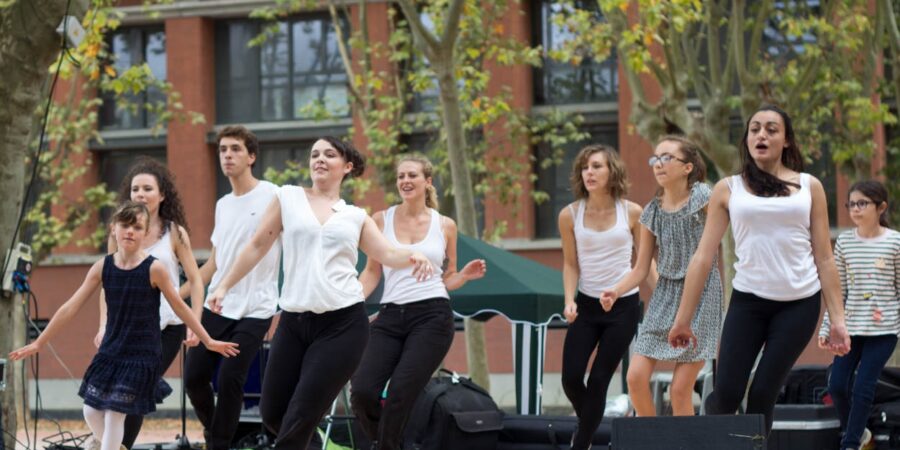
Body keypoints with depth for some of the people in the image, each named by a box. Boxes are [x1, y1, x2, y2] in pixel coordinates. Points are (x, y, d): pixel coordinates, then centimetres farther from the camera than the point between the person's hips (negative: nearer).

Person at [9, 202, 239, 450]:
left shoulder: (154, 268, -13)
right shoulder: (103, 267, -3)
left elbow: (179, 307, -3)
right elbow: (70, 308, 0)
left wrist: (208, 341, 1)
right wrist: (39, 343, 1)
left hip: (141, 355, -4)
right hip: (110, 352, 4)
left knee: (115, 413, -7)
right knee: (92, 411, 7)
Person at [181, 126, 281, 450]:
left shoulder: (272, 196, -6)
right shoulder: (222, 205, 14)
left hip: (255, 311, -6)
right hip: (216, 307, 6)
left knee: (229, 380, -12)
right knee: (194, 377, 4)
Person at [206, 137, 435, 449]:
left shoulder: (356, 216, 11)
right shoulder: (288, 198, 10)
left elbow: (387, 255, 4)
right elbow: (258, 246, 12)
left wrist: (413, 256, -18)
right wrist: (224, 286, 8)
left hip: (343, 324, -2)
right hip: (293, 321, 2)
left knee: (299, 419, -7)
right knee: (272, 413, 3)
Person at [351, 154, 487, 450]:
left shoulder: (445, 226, 8)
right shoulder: (381, 220, 9)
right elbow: (372, 273, 12)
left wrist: (465, 275, -4)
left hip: (432, 317, -2)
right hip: (390, 316, 2)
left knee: (400, 396, -13)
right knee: (362, 392, -13)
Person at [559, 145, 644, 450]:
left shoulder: (631, 213, -5)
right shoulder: (570, 215, -3)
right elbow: (571, 264, 3)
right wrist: (569, 301, -11)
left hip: (624, 307, -2)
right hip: (586, 306, 2)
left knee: (599, 380, -3)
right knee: (571, 378, -5)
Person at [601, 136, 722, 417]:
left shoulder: (702, 197, -9)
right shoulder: (652, 213, 5)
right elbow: (641, 269, 7)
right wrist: (616, 291, -9)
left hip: (701, 291, -5)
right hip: (665, 293, 5)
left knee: (680, 389, -7)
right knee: (636, 376, -6)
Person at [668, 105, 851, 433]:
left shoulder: (809, 187, 7)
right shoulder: (728, 190, 5)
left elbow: (825, 258, 8)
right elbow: (703, 256, 4)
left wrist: (837, 319, 2)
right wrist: (683, 318, 1)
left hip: (799, 304, 0)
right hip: (748, 300, 0)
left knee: (763, 396, -3)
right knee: (726, 394, -8)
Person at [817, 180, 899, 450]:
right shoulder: (845, 242, 5)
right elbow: (838, 290, 9)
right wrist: (827, 327, 6)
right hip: (851, 326, 4)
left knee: (863, 386, -7)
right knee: (837, 385, 0)